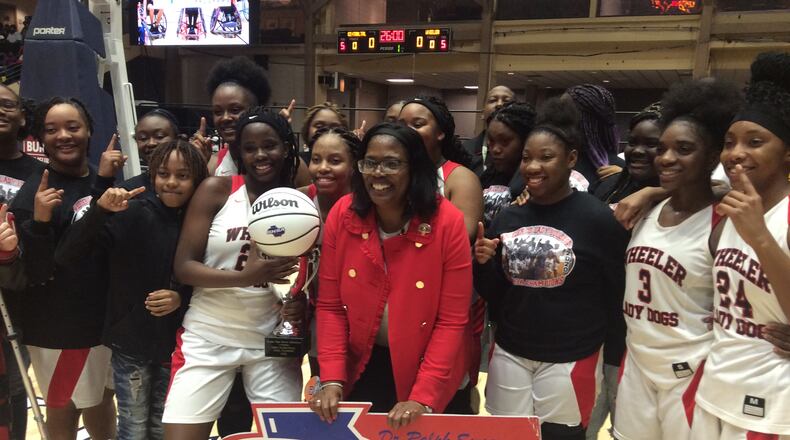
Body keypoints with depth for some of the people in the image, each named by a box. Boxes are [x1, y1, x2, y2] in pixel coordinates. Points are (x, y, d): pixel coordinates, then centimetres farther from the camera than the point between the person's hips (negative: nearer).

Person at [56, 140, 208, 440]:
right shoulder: (131, 215, -11)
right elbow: (65, 257, -17)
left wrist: (183, 298, -17)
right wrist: (100, 210, -29)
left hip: (177, 345, 2)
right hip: (130, 342, -1)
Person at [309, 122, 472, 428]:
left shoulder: (447, 222, -19)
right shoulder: (343, 214, -12)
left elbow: (452, 320, -16)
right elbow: (330, 305, -6)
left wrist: (422, 396, -20)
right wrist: (332, 378, -13)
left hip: (428, 372, -2)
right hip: (359, 367, 2)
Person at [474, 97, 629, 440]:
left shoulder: (596, 217, -11)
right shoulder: (508, 218, 2)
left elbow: (616, 293, -6)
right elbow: (494, 293, 8)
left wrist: (610, 354, 0)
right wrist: (483, 264, -10)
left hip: (570, 360, -4)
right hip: (509, 354, 4)